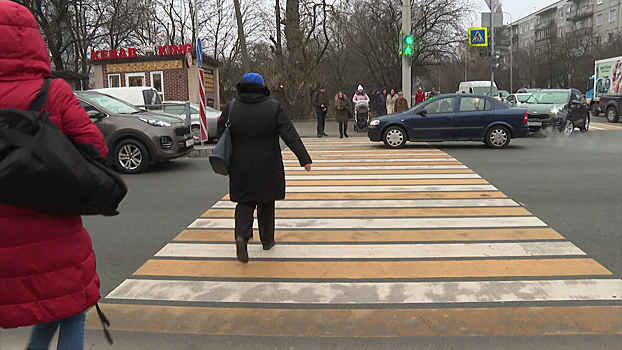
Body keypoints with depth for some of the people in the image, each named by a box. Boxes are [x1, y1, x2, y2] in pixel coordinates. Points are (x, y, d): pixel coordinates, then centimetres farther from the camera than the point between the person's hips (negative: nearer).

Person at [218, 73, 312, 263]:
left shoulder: (231, 107, -1)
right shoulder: (274, 107, -6)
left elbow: (221, 135, 5)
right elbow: (290, 135, -11)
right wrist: (304, 158, -12)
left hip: (241, 167, 1)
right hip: (267, 167, -1)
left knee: (245, 202, 9)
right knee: (266, 203, 15)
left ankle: (242, 235, -15)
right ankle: (267, 240, 26)